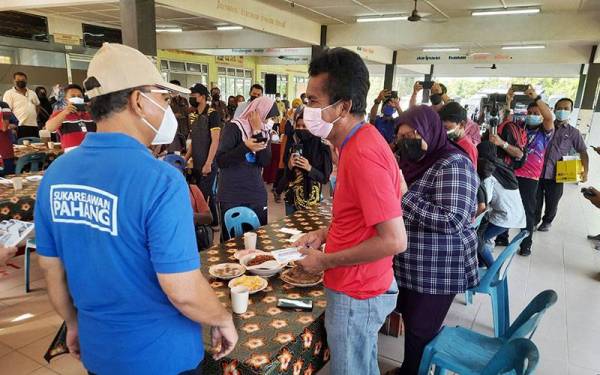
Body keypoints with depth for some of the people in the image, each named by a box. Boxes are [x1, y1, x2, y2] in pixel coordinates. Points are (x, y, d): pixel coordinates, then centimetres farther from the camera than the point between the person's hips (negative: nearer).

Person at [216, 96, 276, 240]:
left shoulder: (264, 131, 10)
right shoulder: (233, 127, -7)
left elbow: (265, 162, -4)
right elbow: (220, 161, -15)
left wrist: (258, 131, -11)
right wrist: (245, 147, -28)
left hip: (257, 195, 5)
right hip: (232, 196, -5)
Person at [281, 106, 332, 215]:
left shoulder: (322, 146, -9)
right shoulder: (292, 143, 3)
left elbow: (325, 177, -7)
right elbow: (285, 175, 7)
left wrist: (309, 168, -21)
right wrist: (289, 166, -13)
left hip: (311, 199, -4)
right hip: (291, 196, 4)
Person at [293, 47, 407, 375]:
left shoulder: (363, 154, -27)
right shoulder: (360, 141, 4)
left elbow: (394, 240, -28)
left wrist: (325, 261, -19)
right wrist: (326, 233, 4)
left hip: (356, 297, -9)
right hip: (361, 287, 9)